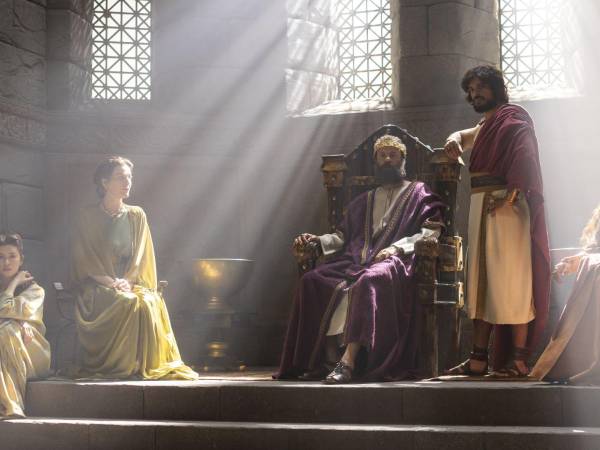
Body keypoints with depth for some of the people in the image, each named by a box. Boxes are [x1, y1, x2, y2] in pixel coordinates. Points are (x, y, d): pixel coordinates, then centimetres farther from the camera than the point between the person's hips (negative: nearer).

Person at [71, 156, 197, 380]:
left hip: (133, 282, 3)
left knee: (151, 302, -31)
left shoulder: (137, 215, 16)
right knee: (128, 303, -34)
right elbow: (85, 258, -1)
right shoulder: (87, 216, 7)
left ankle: (146, 365, -27)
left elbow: (141, 255, 8)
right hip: (98, 285, -3)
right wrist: (111, 282, -16)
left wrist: (127, 281, -11)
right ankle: (119, 365, -28)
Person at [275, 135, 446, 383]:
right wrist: (315, 240, 6)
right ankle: (327, 359, -28)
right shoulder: (364, 201, 31)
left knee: (369, 280, -41)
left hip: (394, 261, -5)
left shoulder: (419, 193, 16)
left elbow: (430, 232, 1)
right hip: (357, 260, 6)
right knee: (312, 280, -23)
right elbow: (342, 236, 27)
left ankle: (348, 361, -47)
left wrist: (397, 247, -15)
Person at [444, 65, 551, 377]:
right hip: (481, 206, 10)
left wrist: (511, 194, -30)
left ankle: (519, 360, -12)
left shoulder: (513, 117, -3)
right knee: (481, 282, 7)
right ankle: (479, 359, 8)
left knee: (510, 281, -12)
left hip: (506, 207, -10)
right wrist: (454, 141, 15)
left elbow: (525, 154, -18)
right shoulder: (485, 126, 24)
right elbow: (463, 136, 41)